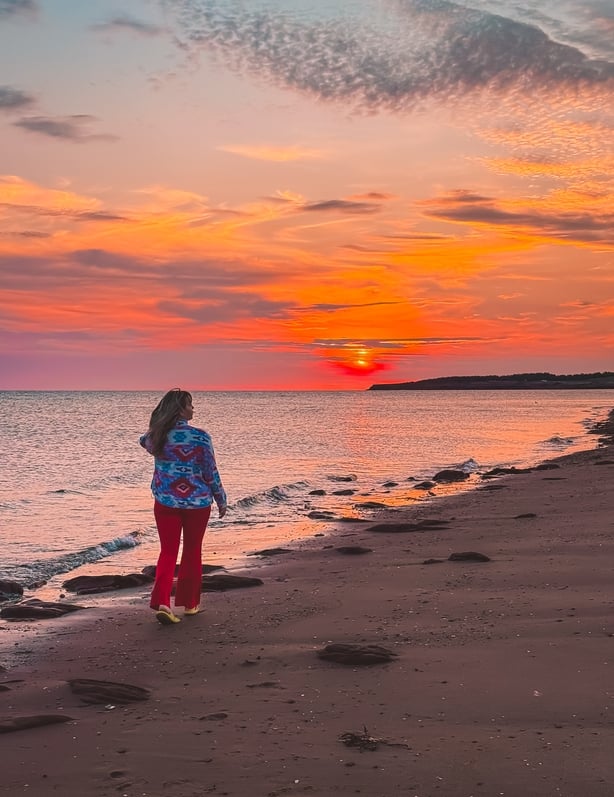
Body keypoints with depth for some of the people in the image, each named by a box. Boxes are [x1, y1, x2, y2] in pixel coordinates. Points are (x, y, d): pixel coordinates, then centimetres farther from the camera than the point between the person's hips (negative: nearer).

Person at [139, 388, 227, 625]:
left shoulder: (156, 435, -4)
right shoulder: (200, 437, -16)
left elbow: (144, 441, 23)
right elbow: (211, 473, -8)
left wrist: (162, 424, 19)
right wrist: (221, 500, 5)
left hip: (165, 502, 3)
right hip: (197, 502, -2)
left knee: (168, 552, 9)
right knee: (192, 552, 14)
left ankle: (162, 602, -7)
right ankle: (190, 603, 25)